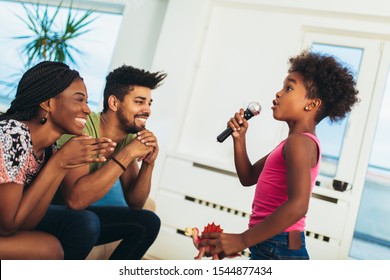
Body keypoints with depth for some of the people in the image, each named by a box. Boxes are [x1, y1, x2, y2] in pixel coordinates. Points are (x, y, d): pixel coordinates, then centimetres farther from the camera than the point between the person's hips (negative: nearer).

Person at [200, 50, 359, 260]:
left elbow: (297, 205, -29)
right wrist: (239, 138, 7)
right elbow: (248, 177, 22)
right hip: (270, 248, 10)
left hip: (278, 250, -10)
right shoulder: (293, 143, 16)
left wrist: (242, 240, -25)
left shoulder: (299, 142, -15)